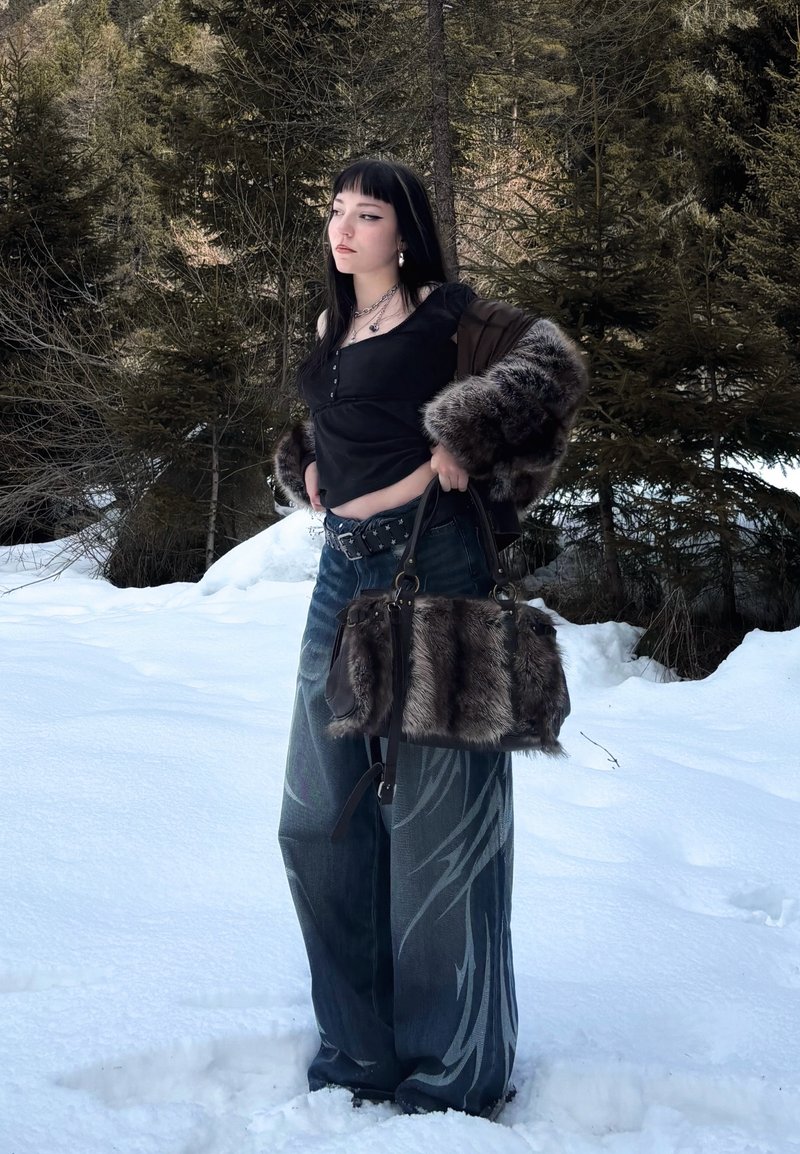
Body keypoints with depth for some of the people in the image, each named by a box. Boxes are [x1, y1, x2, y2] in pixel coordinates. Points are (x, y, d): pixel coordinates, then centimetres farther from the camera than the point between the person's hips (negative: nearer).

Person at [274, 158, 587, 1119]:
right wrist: (305, 467, 15)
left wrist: (466, 438, -14)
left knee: (433, 810, -3)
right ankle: (361, 1048, 23)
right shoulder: (331, 330, 19)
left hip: (431, 561, -8)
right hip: (344, 569, 8)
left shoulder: (443, 314, -2)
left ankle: (451, 1070, 11)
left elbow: (554, 363, -12)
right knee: (321, 812, 8)